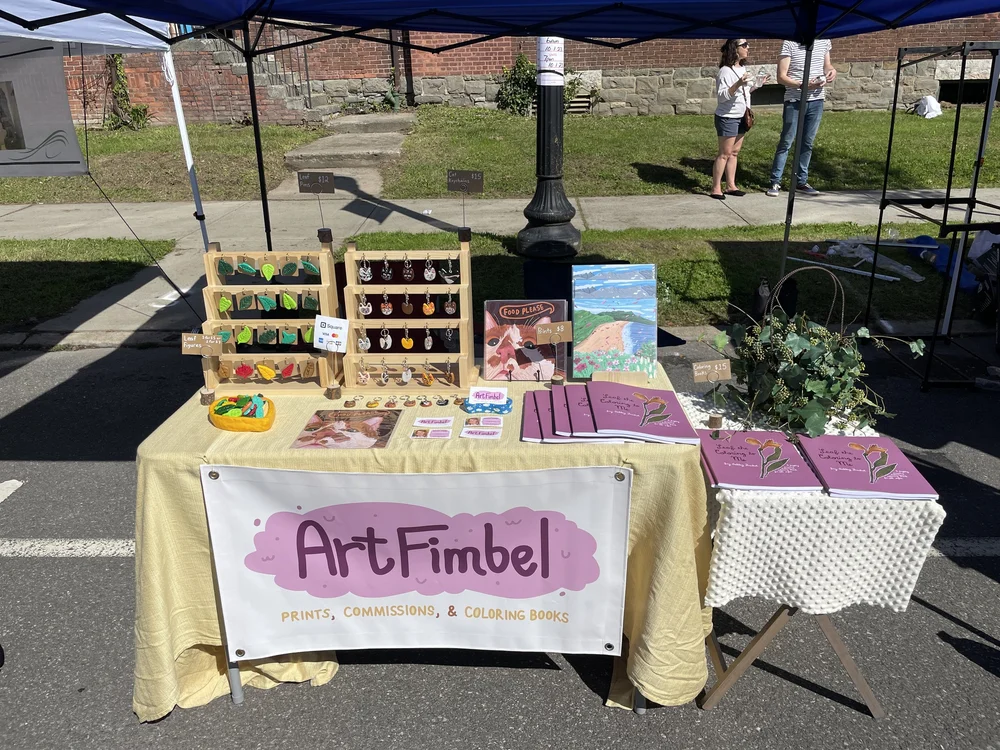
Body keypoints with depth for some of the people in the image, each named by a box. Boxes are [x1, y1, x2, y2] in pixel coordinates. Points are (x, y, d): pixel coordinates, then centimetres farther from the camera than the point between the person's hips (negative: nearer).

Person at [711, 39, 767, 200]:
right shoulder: (725, 71, -16)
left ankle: (731, 185, 16)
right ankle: (715, 188, -2)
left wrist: (757, 84, 10)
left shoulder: (742, 69, 12)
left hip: (741, 117, 9)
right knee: (724, 153, -7)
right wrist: (738, 84, -34)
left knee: (734, 152, 11)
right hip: (727, 118, -9)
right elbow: (722, 95, -23)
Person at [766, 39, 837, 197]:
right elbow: (781, 77, -10)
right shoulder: (789, 43, -8)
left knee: (807, 143, 11)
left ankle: (801, 181, 20)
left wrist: (832, 70, -4)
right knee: (786, 142, 0)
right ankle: (775, 182, 7)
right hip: (794, 101, -5)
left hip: (817, 100, 5)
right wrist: (803, 85, -23)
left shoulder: (824, 41, 6)